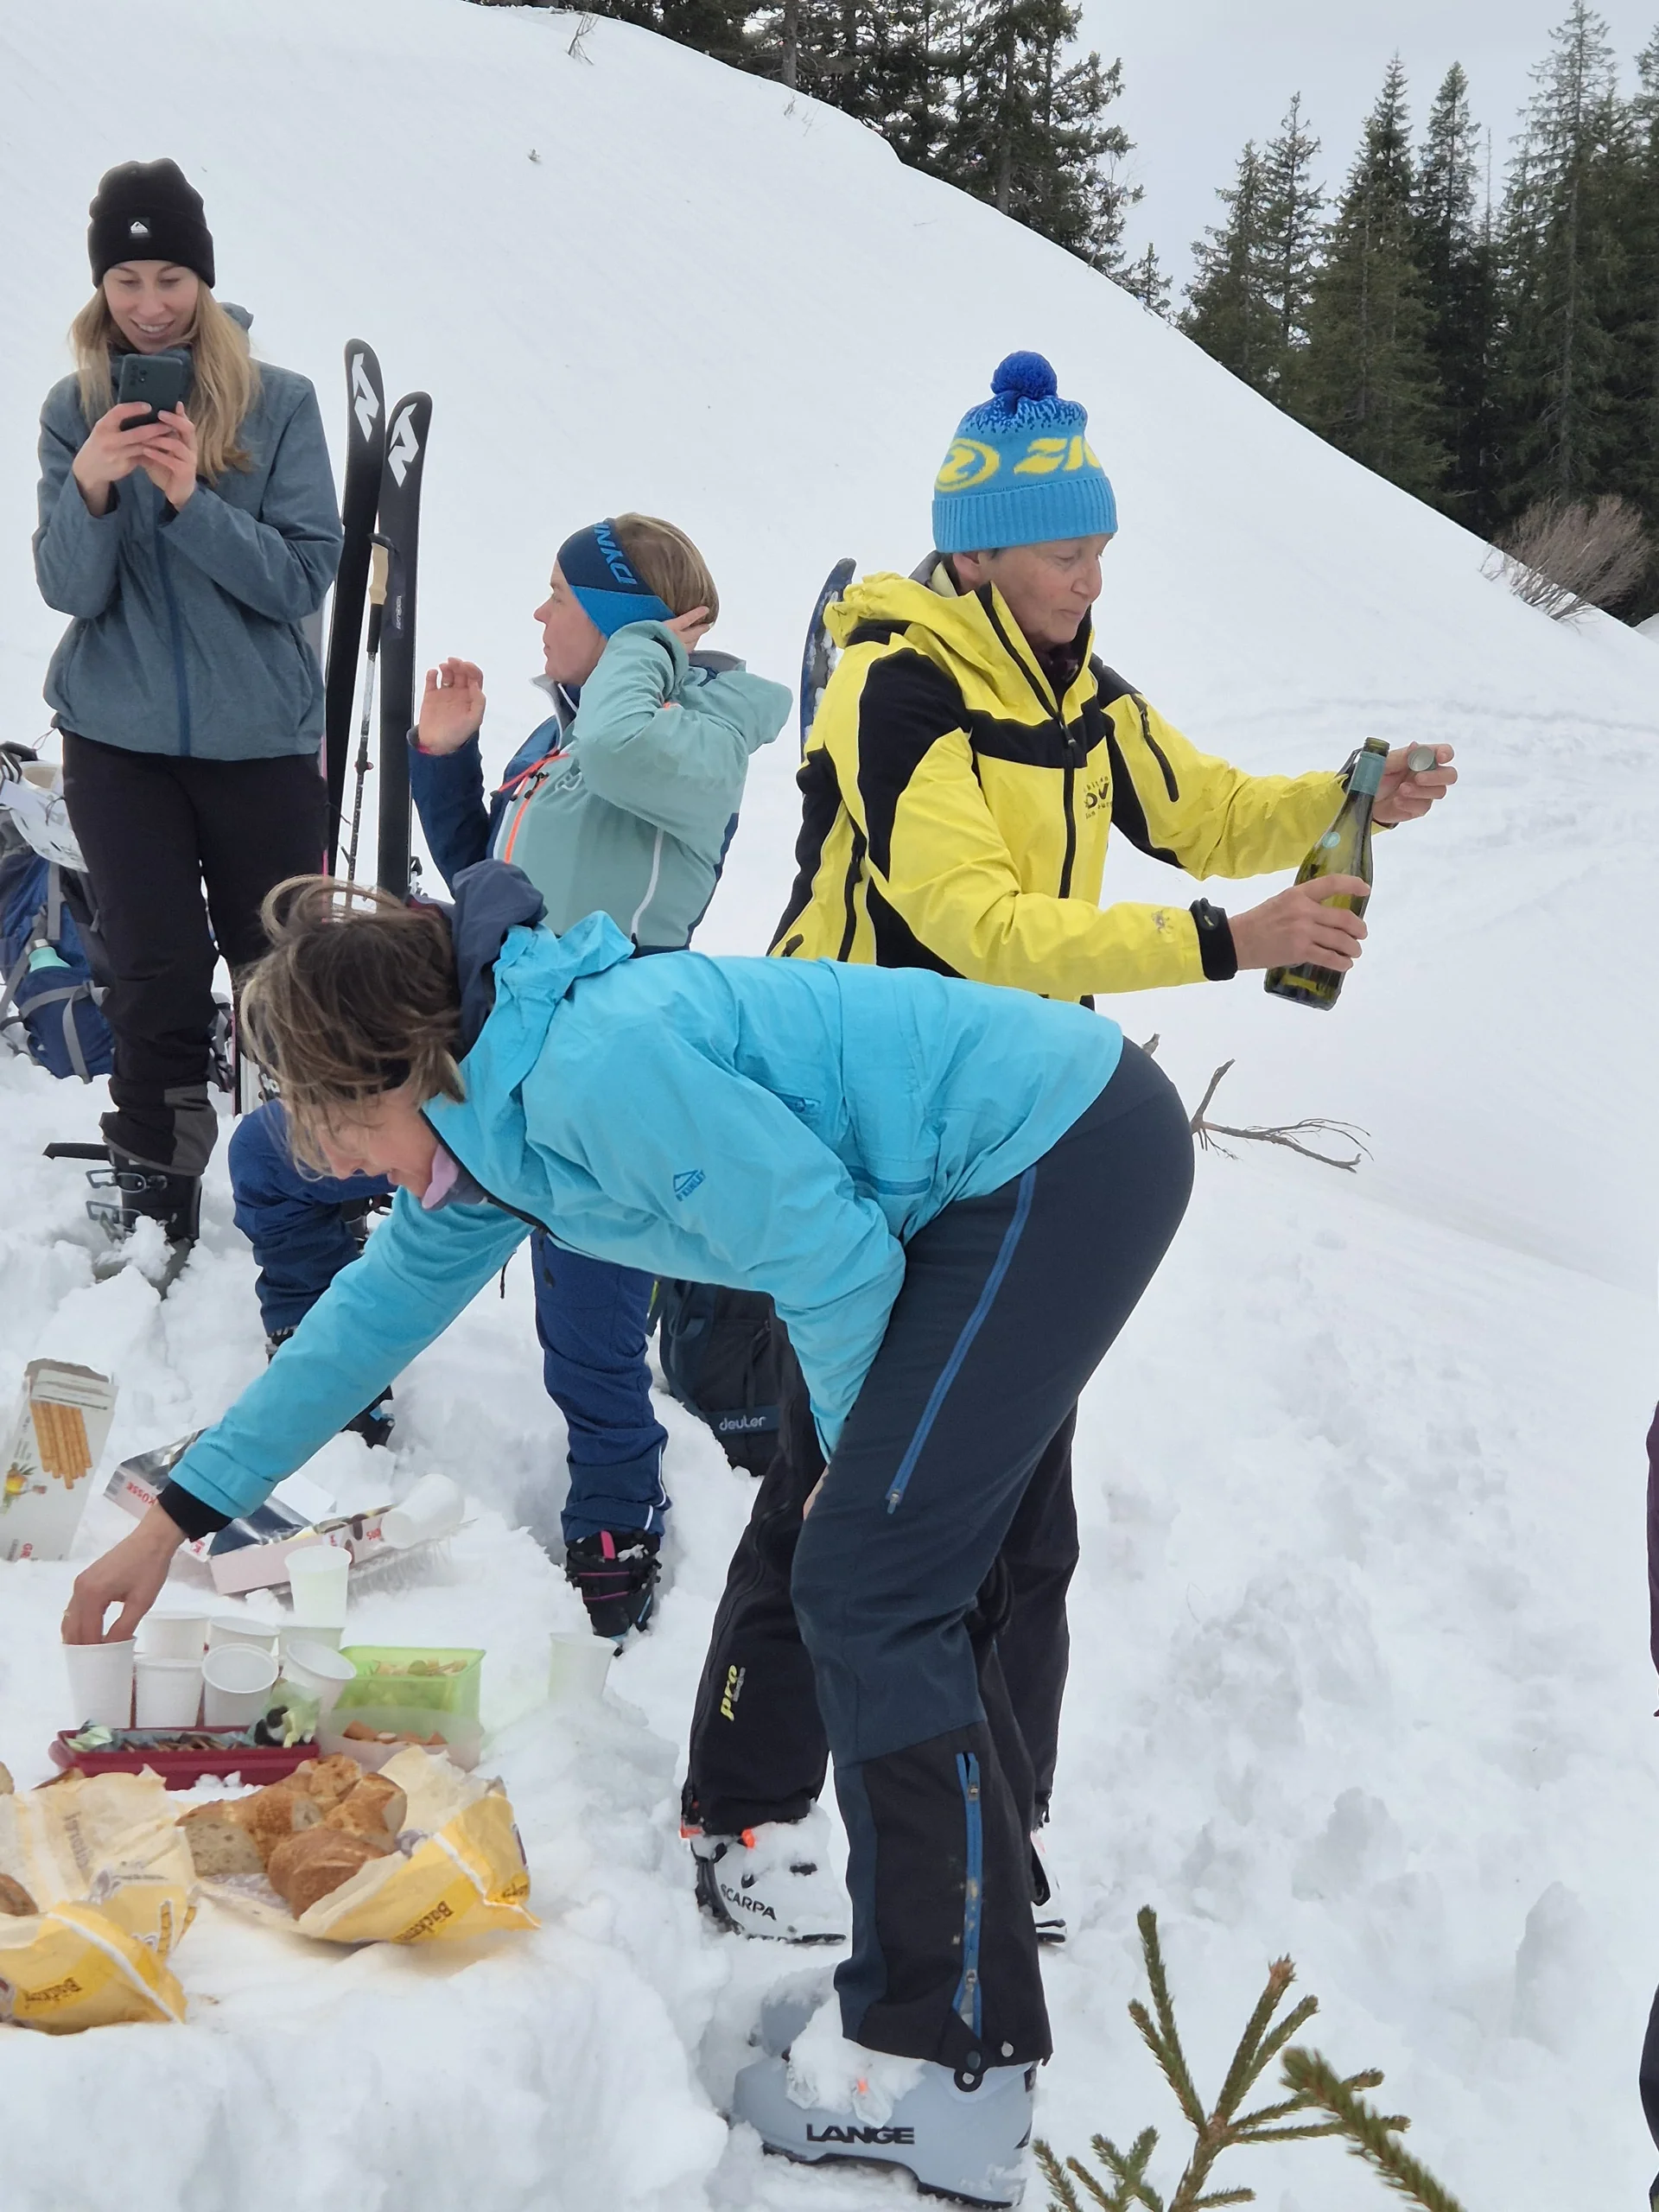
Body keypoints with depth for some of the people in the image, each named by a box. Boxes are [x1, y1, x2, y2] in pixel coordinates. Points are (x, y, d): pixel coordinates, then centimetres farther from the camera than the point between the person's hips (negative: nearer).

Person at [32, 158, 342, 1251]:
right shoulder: (77, 410, 2)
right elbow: (71, 591, -4)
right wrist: (89, 486, -23)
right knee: (156, 967, 1)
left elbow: (306, 576, -10)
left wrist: (191, 499, -24)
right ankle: (153, 1182, 15)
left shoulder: (278, 403, -5)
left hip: (261, 735, -1)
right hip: (119, 738, 1)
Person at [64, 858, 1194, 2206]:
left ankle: (956, 2071, 0)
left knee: (869, 1595, -9)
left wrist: (856, 1454, -1)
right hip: (1014, 1181, 10)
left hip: (1074, 1163, -10)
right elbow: (378, 1313, 19)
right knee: (901, 1574, 17)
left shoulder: (597, 1069, -24)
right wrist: (178, 1516, 24)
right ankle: (975, 1871, 36)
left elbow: (835, 1261, -21)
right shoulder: (491, 1111, 8)